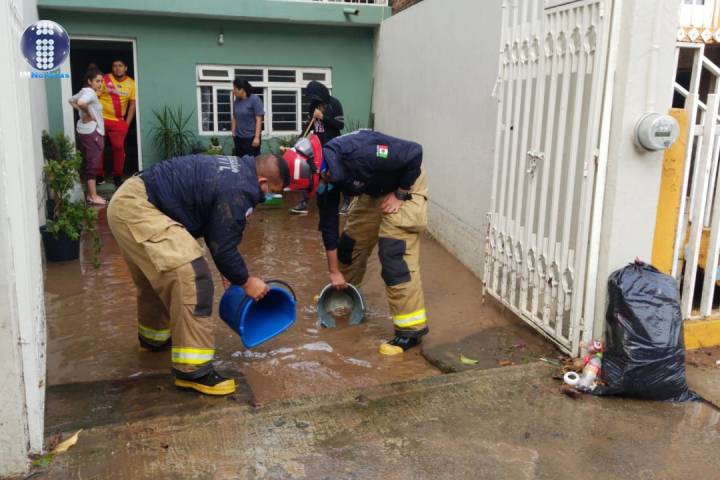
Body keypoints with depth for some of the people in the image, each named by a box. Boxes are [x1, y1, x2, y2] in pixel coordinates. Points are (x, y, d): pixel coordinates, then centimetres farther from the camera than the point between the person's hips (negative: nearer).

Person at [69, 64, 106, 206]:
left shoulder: (84, 91, 14)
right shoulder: (90, 93, -16)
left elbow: (71, 100, 30)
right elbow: (81, 103, -36)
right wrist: (89, 114, -19)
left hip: (86, 131, 10)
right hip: (91, 132, -10)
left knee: (89, 163, 14)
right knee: (93, 164, -6)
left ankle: (91, 194, 20)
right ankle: (93, 196, -3)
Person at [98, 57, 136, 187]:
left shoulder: (131, 83, 2)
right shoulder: (104, 79, -5)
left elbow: (132, 104, 4)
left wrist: (127, 123, -1)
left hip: (118, 121, 1)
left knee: (119, 147, -3)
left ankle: (117, 176, 14)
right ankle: (100, 175, 21)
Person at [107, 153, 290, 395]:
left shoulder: (237, 170, 14)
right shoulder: (238, 191, -18)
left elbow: (216, 233, 24)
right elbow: (222, 245, -12)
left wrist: (228, 269, 29)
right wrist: (245, 281, 3)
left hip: (129, 200, 11)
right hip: (136, 209, -11)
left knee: (158, 275, 28)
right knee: (191, 278, -17)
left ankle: (153, 337, 50)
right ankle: (192, 370, -10)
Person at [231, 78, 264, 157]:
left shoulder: (254, 99, -7)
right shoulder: (236, 102, 8)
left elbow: (258, 119, -11)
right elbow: (234, 118, 15)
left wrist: (257, 137, -16)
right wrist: (233, 133, 9)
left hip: (251, 137, -6)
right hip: (238, 138, 6)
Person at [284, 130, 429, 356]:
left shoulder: (358, 153, -38)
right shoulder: (324, 178, -13)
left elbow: (414, 152, -30)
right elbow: (328, 223, -3)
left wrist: (399, 195, -22)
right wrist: (334, 271, 4)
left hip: (405, 185, -7)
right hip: (373, 192, 7)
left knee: (395, 253, -16)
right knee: (351, 242, 13)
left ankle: (411, 329, -10)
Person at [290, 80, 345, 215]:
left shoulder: (334, 103, -10)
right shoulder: (313, 105, 5)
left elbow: (341, 125, -14)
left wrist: (323, 117, -19)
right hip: (317, 144, 5)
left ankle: (347, 201, 19)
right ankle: (304, 203, 10)